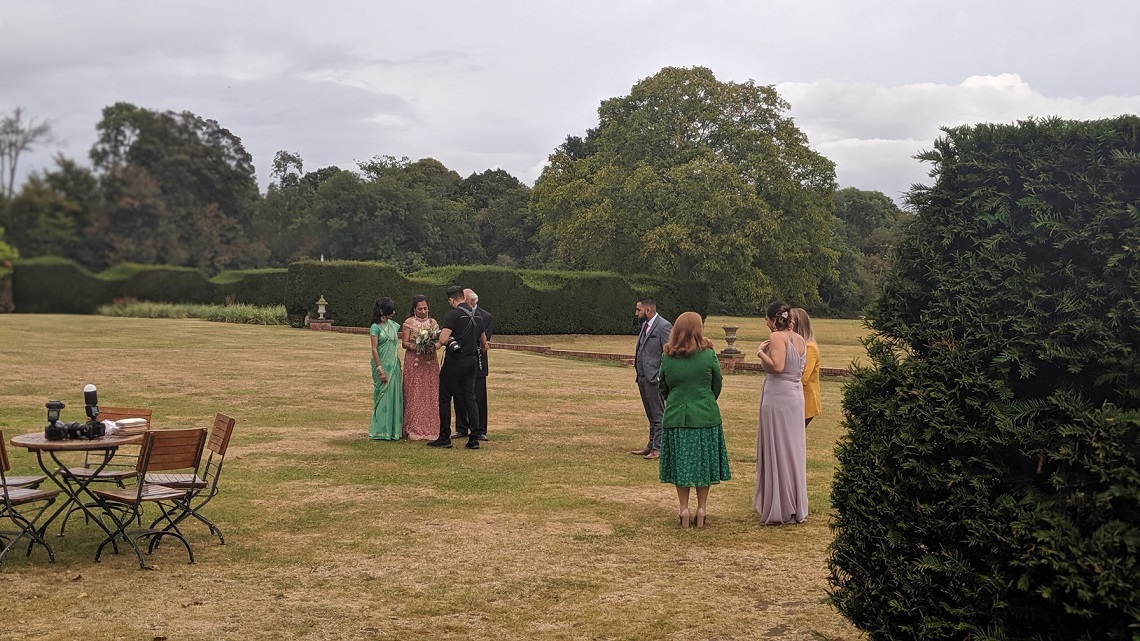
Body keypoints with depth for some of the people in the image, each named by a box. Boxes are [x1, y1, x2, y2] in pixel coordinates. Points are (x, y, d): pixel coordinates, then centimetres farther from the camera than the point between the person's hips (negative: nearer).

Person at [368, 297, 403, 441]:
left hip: (394, 364, 6)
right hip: (382, 365, -6)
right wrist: (380, 369, -17)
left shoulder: (393, 325, 11)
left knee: (394, 395, 7)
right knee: (383, 396, -4)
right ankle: (380, 432, 2)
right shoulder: (375, 327, -8)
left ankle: (392, 430, 13)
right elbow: (374, 349, -12)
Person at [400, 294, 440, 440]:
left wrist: (434, 346, -14)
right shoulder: (409, 323, 2)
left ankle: (430, 428, 6)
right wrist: (416, 347, -19)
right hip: (414, 362, -3)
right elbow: (405, 343, -3)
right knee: (414, 395, -3)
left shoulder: (433, 322, 10)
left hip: (430, 362, 3)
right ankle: (414, 429, 0)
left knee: (430, 394, 2)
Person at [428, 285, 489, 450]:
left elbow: (442, 340, -22)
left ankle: (444, 438, 7)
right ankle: (474, 438, 2)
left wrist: (449, 341, -1)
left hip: (454, 362, -6)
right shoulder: (477, 317, 10)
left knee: (445, 398, 5)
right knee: (470, 398, 8)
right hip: (472, 362, 6)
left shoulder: (453, 315, -13)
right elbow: (484, 343, 18)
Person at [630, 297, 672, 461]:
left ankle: (658, 449, 0)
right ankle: (651, 445, 23)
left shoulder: (664, 326, -13)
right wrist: (637, 358, 10)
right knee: (651, 415, 16)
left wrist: (660, 377, -18)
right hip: (643, 377, 9)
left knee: (658, 415, -3)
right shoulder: (645, 325, 16)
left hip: (654, 378, -9)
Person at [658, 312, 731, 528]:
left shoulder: (667, 357, -5)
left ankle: (683, 510, 14)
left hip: (675, 417, 1)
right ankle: (701, 510, 16)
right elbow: (717, 386, 2)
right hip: (705, 417, -1)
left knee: (681, 465, 10)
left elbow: (663, 388, 5)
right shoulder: (708, 355, -10)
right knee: (703, 463, 10)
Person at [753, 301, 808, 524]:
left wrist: (761, 352, -9)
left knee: (777, 449, 0)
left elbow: (777, 366, -23)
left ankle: (779, 510, 5)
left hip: (777, 395, -8)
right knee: (794, 450, 14)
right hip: (796, 394, 8)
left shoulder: (777, 337, -12)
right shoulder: (800, 340, 11)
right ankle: (797, 509, 21)